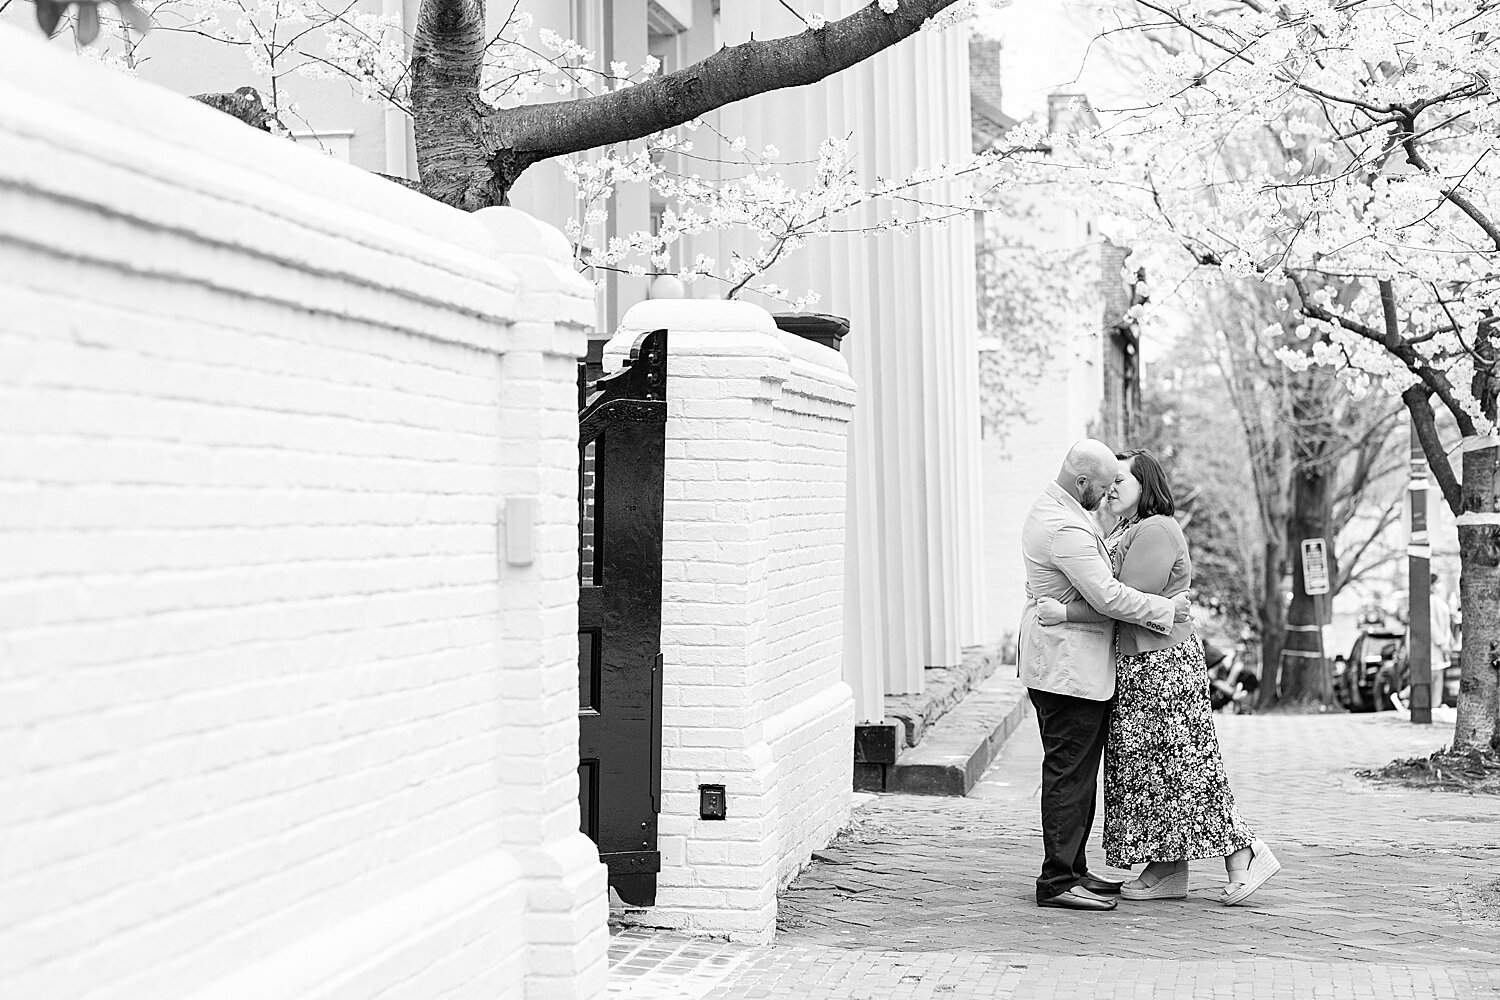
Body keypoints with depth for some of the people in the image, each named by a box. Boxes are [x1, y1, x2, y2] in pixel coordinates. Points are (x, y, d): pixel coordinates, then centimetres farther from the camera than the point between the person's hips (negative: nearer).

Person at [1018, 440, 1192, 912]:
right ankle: (1057, 882, -4)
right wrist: (1166, 609, -13)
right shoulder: (1066, 528, -22)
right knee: (1069, 772, -7)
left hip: (1069, 663, 11)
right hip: (1068, 667, -11)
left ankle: (1072, 869, 21)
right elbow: (1107, 596, -25)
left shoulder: (1051, 507, 13)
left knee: (1079, 771, 15)